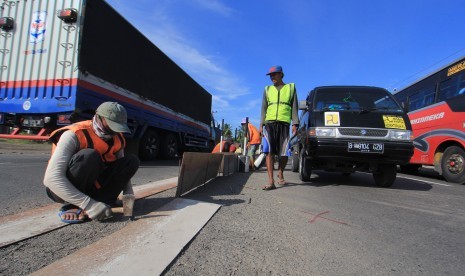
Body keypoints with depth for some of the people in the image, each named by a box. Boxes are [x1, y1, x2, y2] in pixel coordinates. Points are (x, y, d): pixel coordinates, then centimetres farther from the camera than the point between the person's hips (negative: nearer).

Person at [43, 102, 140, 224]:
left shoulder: (118, 139, -4)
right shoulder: (74, 135, -24)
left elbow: (121, 169, 4)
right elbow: (51, 178, -33)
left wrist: (128, 195, -14)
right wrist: (88, 204, -40)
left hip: (92, 186, 6)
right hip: (64, 190, -6)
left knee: (132, 160, -9)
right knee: (89, 156, -33)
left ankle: (101, 201, -17)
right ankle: (70, 206, -18)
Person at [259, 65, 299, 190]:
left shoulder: (291, 88, 15)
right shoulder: (267, 89, 20)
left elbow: (294, 107, 9)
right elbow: (264, 108, 16)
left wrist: (295, 124, -1)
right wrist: (261, 124, 5)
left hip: (284, 123, -1)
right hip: (269, 123, 1)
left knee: (284, 153, -1)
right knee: (269, 152, -10)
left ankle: (280, 175, 25)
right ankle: (271, 181, -12)